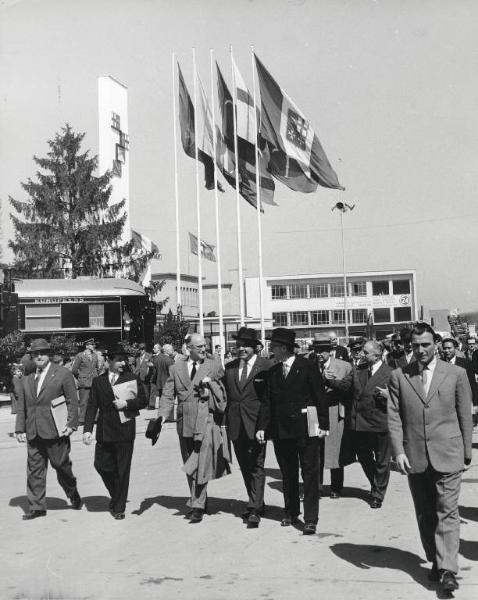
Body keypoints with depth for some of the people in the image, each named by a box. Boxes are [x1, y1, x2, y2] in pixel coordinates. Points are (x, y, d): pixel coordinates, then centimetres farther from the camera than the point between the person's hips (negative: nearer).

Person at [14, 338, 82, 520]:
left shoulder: (63, 374, 0)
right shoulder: (27, 379, 14)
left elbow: (72, 401, -2)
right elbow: (21, 407, 16)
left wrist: (71, 424, -9)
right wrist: (20, 428, 8)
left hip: (55, 431, -4)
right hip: (33, 433, 4)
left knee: (61, 466, 5)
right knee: (34, 470, 4)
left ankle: (74, 496, 27)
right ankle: (36, 507, 11)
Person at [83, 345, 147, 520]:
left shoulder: (132, 379, 4)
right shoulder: (98, 381, 8)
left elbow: (144, 400, 5)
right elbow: (92, 406, 6)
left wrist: (126, 403, -12)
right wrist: (87, 429, -3)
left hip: (124, 430, -2)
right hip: (104, 431, 2)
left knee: (122, 470, 1)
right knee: (101, 465, 2)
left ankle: (119, 507, 14)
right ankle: (116, 496, 29)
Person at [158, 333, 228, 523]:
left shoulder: (214, 366, 4)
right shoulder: (176, 368, 10)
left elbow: (223, 393, 5)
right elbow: (168, 395, 5)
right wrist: (162, 416, -9)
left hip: (206, 421, -4)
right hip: (184, 422, 4)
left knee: (201, 464, -11)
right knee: (189, 466, 13)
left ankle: (197, 507, -5)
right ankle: (199, 500, 29)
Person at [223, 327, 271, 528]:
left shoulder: (266, 366, -5)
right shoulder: (229, 367, 10)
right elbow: (226, 395, 13)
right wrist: (225, 420, 6)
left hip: (256, 424, -5)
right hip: (236, 425, 5)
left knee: (256, 467, -4)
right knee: (245, 467, 13)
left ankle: (254, 510, -1)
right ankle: (256, 503, 26)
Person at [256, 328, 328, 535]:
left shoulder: (306, 366, -5)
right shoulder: (273, 371, 9)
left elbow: (320, 396, -5)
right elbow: (267, 401, 9)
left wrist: (323, 424, -9)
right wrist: (262, 427, -1)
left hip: (305, 428, -5)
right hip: (281, 430, 5)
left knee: (309, 473, -2)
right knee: (287, 473, 13)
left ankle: (310, 519, 0)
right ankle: (291, 512, 26)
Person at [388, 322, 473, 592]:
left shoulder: (456, 374, 1)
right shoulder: (399, 377, 3)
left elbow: (465, 416, 4)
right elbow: (394, 418, 2)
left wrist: (467, 453, 4)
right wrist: (399, 451, -8)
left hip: (447, 455, -2)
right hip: (415, 457, 2)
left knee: (447, 512, -5)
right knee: (425, 515, 11)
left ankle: (448, 569, -4)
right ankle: (435, 561, 24)